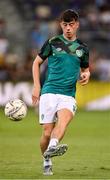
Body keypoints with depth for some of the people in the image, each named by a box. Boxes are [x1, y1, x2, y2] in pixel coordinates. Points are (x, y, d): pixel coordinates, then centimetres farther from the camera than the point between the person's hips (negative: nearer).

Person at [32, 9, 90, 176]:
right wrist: (36, 86, 3)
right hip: (49, 91, -1)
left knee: (64, 119, -32)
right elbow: (37, 62, 14)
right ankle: (47, 161, 17)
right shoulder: (52, 43, 6)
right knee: (47, 132, -6)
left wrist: (86, 75, 2)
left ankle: (52, 148, -54)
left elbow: (85, 69, 27)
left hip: (68, 95, 1)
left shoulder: (82, 48, 13)